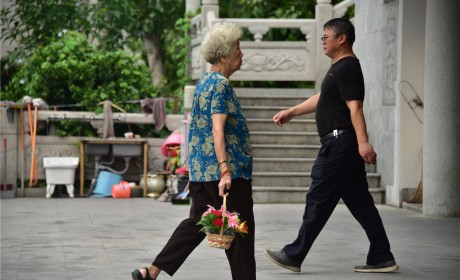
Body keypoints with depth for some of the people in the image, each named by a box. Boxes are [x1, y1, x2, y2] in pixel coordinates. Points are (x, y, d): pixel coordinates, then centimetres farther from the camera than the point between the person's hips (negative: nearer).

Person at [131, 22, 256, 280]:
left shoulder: (204, 82, 16)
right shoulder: (221, 84, -13)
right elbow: (218, 129, -22)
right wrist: (225, 170, -28)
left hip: (201, 170, 10)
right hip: (228, 174, -9)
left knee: (197, 223, 13)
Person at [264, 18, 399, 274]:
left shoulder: (348, 69, -13)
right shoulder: (340, 67, 19)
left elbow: (355, 107, -24)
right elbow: (322, 98, 30)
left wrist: (363, 142, -31)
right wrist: (292, 112, 32)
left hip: (340, 142, -10)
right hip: (342, 144, 10)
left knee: (318, 200, -4)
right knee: (360, 202, 9)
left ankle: (294, 256, 3)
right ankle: (382, 258, 11)